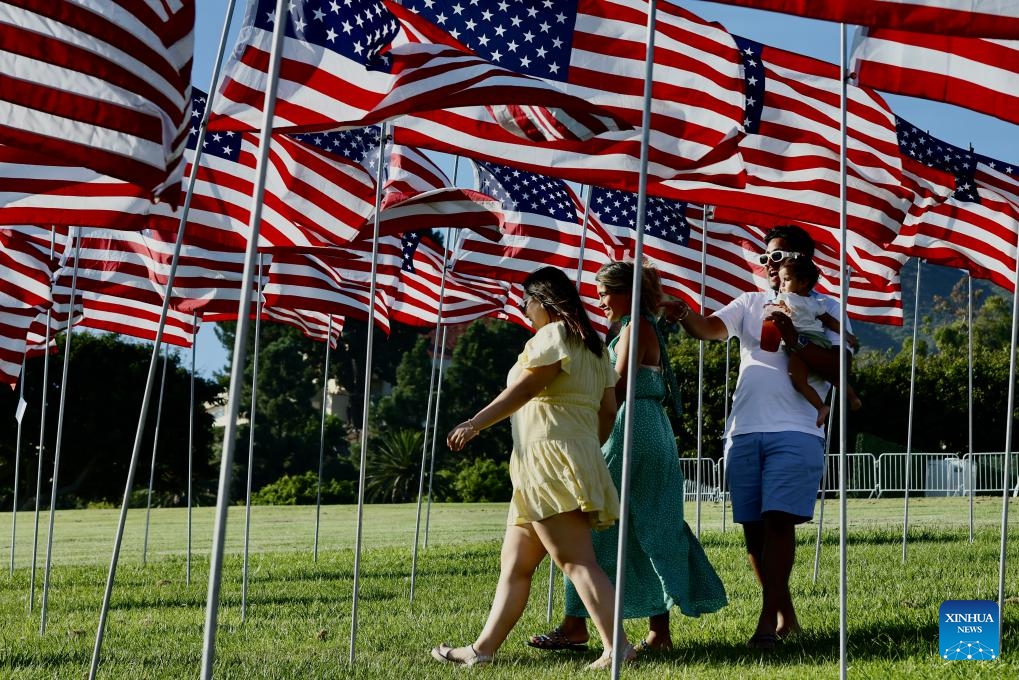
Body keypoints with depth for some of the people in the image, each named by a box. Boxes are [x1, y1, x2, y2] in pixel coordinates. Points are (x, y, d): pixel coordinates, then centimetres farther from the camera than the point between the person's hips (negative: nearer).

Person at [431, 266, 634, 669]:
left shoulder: (553, 334, -5)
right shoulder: (594, 345, 21)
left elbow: (524, 388, -16)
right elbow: (608, 410, 19)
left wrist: (475, 424, -14)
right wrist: (588, 452, 27)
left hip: (550, 458, -10)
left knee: (576, 561, -15)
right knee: (514, 564, 11)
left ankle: (617, 648, -20)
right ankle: (482, 650, 13)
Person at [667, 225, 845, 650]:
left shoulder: (826, 308, 7)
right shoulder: (750, 303, 17)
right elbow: (709, 329, -1)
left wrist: (794, 341, -14)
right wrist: (685, 316, -22)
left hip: (794, 434, -4)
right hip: (744, 432, 5)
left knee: (778, 521, -14)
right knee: (753, 527, 6)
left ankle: (767, 622, -15)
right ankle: (785, 617, 19)